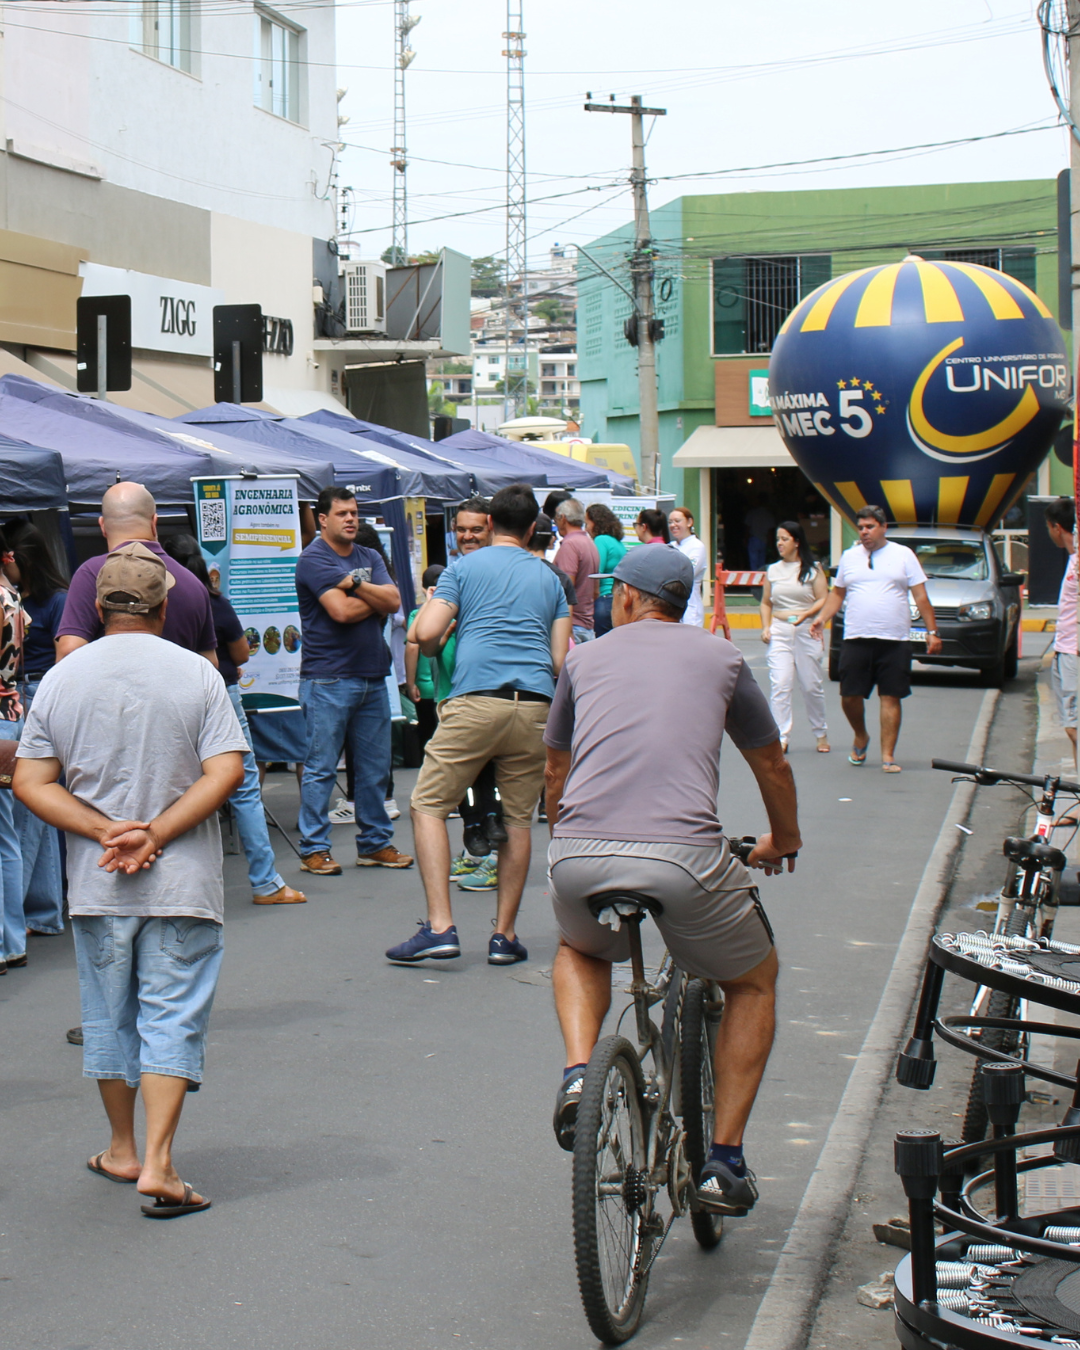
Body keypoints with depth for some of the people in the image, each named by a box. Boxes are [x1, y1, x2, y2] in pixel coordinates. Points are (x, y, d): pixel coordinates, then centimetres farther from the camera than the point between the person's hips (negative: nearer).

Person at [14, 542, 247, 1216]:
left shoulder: (61, 678, 1)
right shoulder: (196, 673, -5)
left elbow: (31, 783, -2)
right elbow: (226, 772, -13)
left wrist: (106, 830, -9)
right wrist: (154, 835, -13)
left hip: (96, 884, 3)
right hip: (182, 882, -2)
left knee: (109, 1016, 16)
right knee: (172, 1015, 1)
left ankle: (123, 1150, 27)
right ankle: (158, 1162, -7)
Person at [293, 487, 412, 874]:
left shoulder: (369, 558, 16)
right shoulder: (314, 559, -5)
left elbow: (394, 601, 1)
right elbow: (341, 611, -17)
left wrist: (356, 584, -11)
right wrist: (375, 599, -1)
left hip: (372, 677, 7)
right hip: (328, 679, -7)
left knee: (375, 768, 10)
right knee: (320, 768, -3)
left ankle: (375, 842, 19)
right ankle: (314, 848, 3)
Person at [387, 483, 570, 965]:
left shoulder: (464, 568, 10)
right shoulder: (549, 579, 19)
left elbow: (426, 635, -1)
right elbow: (560, 663, 13)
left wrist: (431, 627, 22)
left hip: (476, 700, -3)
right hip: (535, 705, 3)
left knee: (428, 804, 4)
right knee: (518, 817, 12)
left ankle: (440, 926, -6)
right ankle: (504, 935, 12)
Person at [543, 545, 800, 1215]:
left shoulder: (585, 658, 22)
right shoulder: (720, 656, 18)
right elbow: (773, 766, 29)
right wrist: (784, 841, 48)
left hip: (579, 859, 2)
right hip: (684, 857, -2)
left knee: (579, 951, 37)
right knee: (754, 982, 26)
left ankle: (578, 1073, 10)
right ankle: (725, 1162, 19)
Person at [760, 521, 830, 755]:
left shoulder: (813, 568, 2)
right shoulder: (773, 571, 12)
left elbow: (823, 599, -3)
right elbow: (766, 603, 17)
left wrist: (805, 614, -19)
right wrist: (765, 627, 2)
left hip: (807, 631, -2)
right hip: (779, 632, 2)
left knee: (811, 687, 5)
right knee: (780, 686, -10)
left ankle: (821, 733, 23)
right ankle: (781, 738, -11)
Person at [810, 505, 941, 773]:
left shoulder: (903, 555, 5)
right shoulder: (849, 556, 13)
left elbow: (921, 597, 4)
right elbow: (837, 593, 19)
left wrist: (932, 632, -2)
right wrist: (821, 618, 4)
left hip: (894, 640, -2)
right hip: (855, 639, 2)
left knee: (890, 698, -3)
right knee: (849, 696, -1)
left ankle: (887, 757, 2)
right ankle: (861, 737, 27)